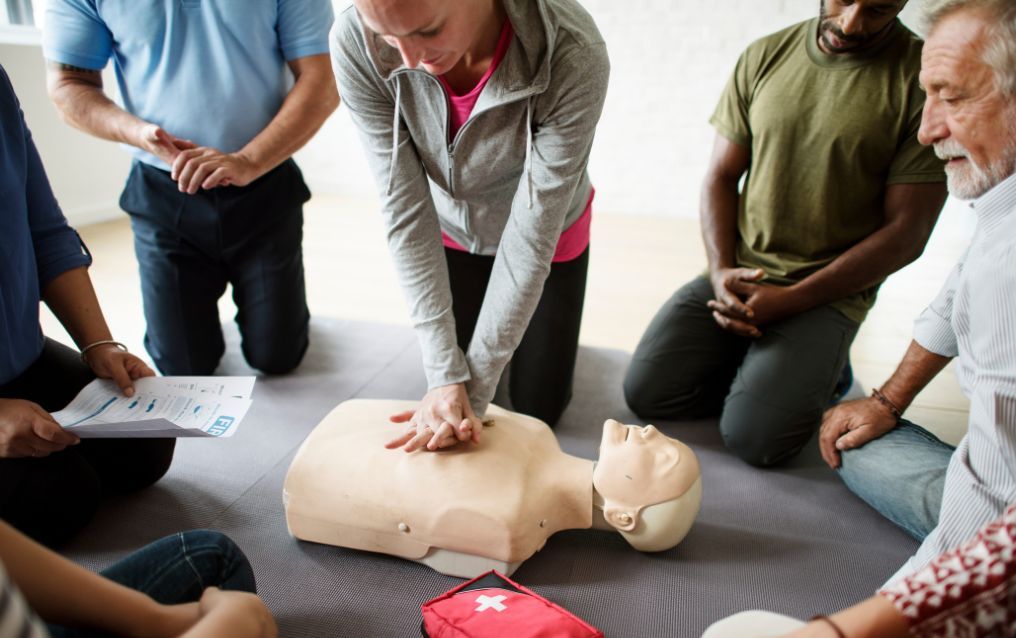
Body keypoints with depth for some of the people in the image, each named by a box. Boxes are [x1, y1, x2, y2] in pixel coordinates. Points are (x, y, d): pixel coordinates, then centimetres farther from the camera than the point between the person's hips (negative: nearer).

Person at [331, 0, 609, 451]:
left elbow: (531, 234, -32)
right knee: (448, 392, 14)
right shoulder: (355, 45, -31)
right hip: (452, 234, 2)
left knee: (538, 408, 11)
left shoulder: (573, 55, -37)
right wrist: (444, 375, -29)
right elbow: (405, 212, -27)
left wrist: (474, 388, -28)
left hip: (549, 238, -1)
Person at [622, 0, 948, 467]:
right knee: (645, 392, -8)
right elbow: (720, 176, 8)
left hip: (829, 293, -3)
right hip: (737, 275, 4)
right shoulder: (764, 57, 4)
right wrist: (721, 271, -9)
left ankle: (819, 366, 12)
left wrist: (789, 300, -15)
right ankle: (760, 365, 15)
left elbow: (905, 233, -9)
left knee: (752, 437, -18)